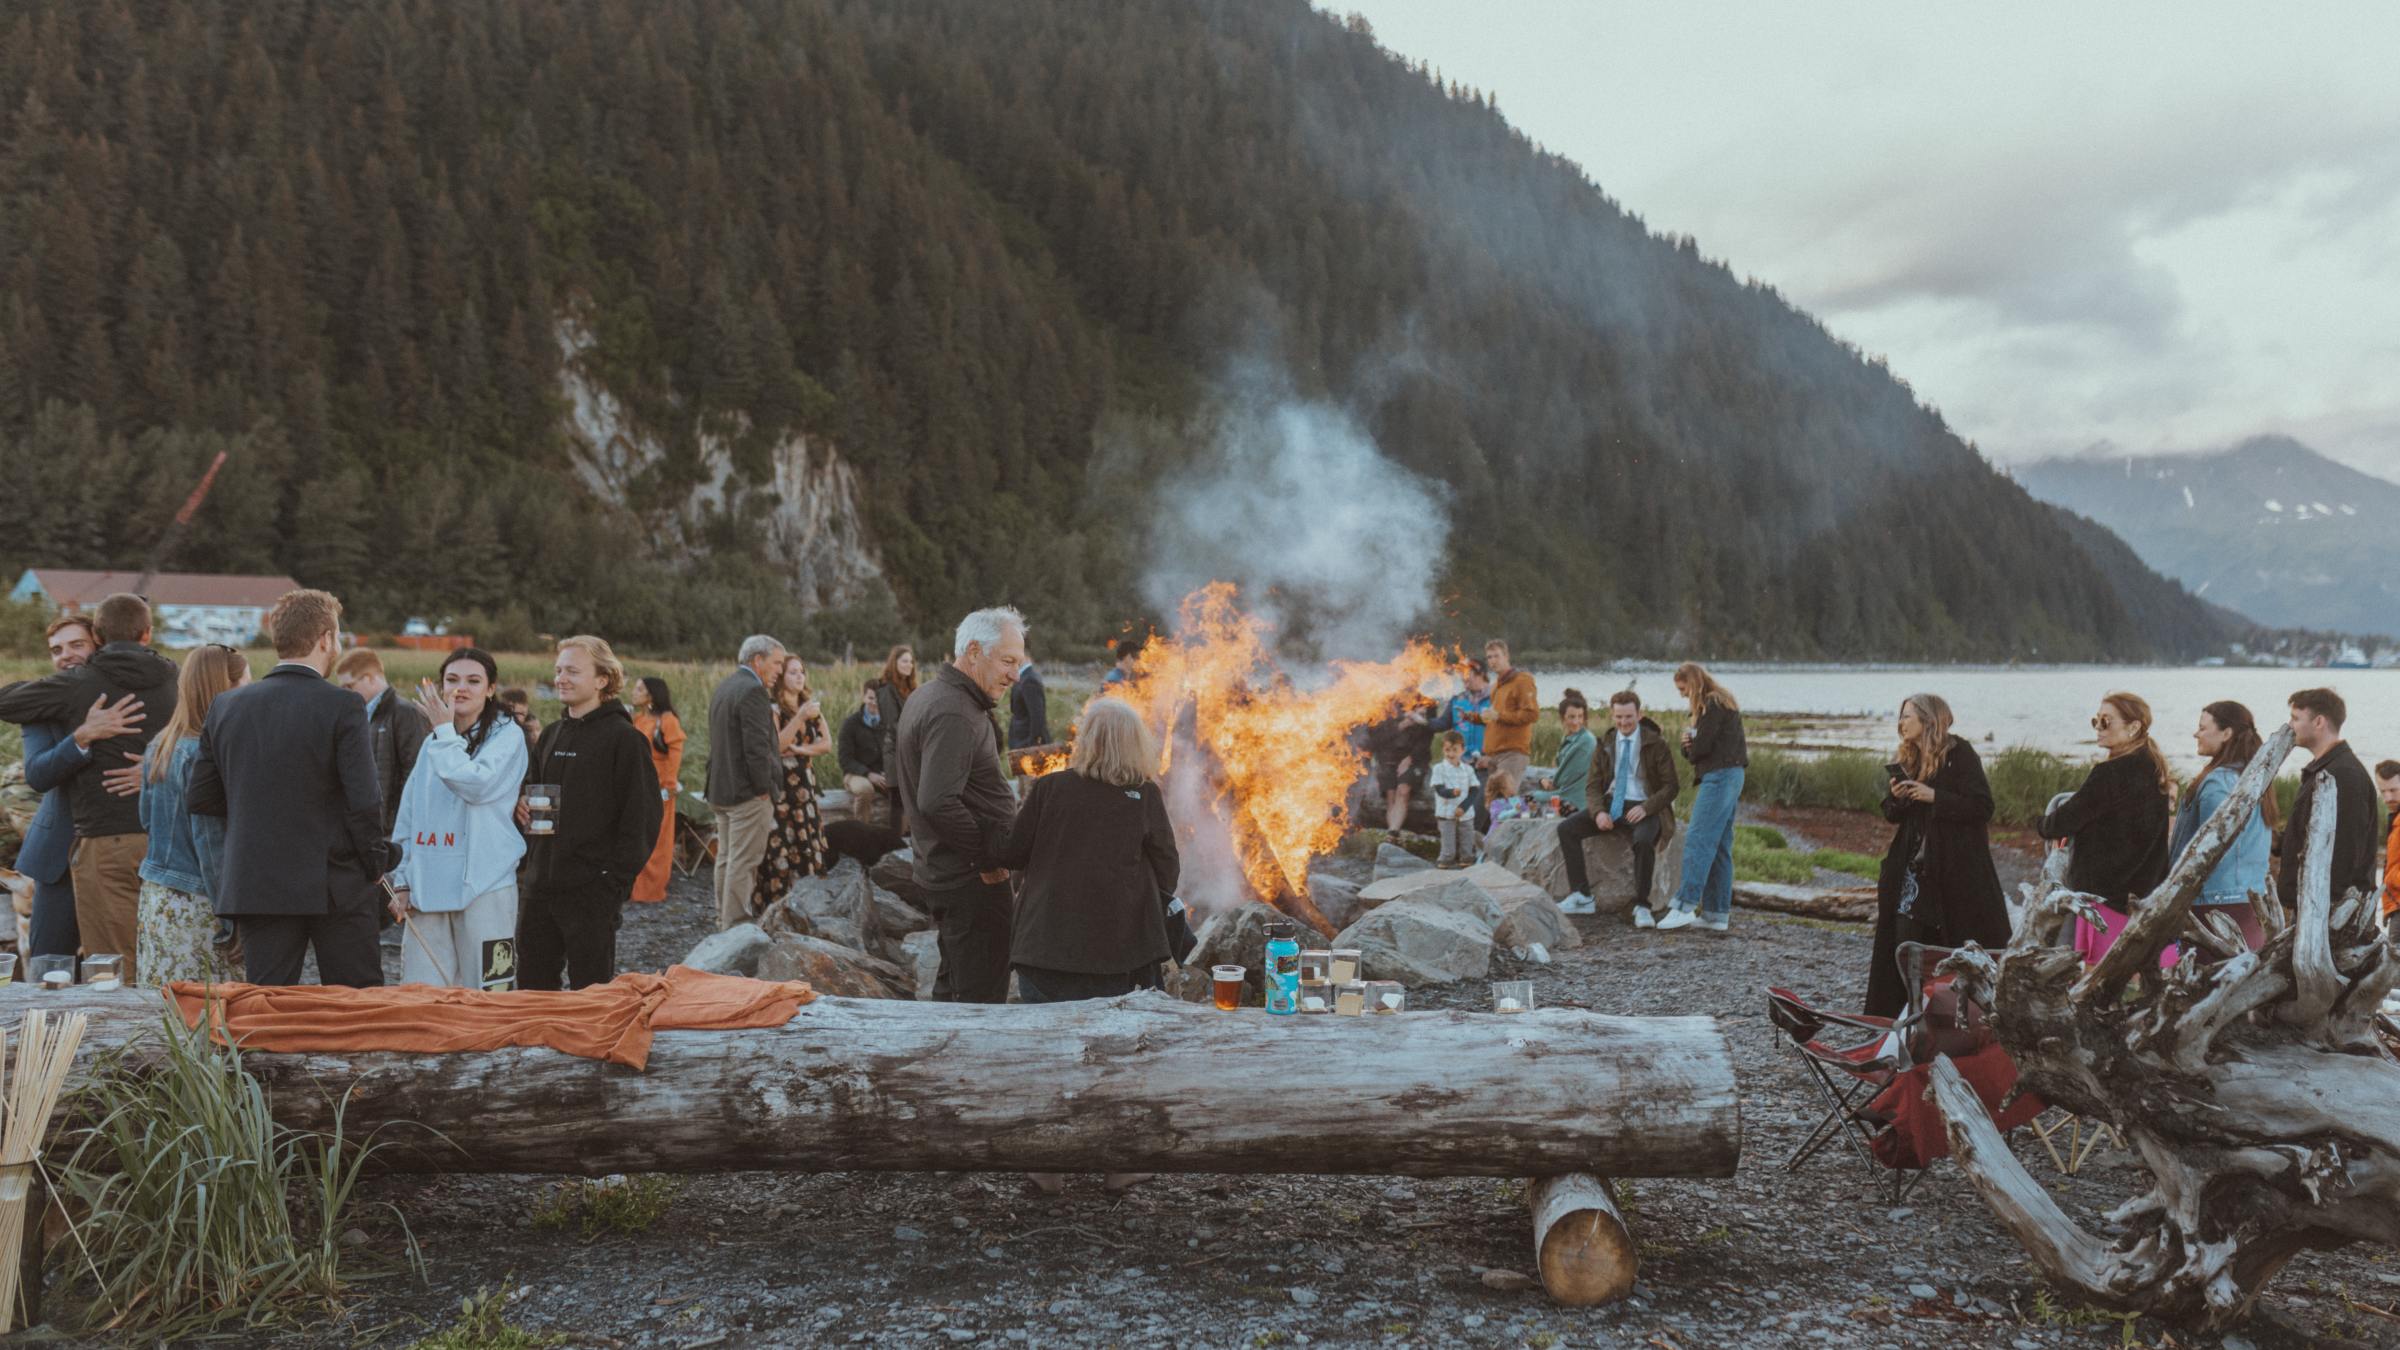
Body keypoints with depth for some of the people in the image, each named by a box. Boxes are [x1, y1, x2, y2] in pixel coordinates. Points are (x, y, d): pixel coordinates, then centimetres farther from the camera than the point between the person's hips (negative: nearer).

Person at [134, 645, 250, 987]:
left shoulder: (159, 747, 10)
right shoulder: (204, 753, -15)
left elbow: (147, 820, 19)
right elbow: (211, 841, -16)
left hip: (155, 895, 9)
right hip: (194, 904, -9)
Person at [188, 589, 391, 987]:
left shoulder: (225, 707, 4)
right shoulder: (342, 707, -11)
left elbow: (199, 797, 8)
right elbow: (364, 801, -14)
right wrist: (374, 867, -1)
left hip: (253, 887, 4)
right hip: (334, 887, -4)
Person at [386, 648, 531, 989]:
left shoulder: (508, 735, 0)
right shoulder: (432, 744, 17)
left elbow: (476, 783, -18)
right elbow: (407, 818, 19)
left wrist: (445, 731, -6)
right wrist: (401, 882, 13)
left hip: (483, 886, -5)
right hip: (427, 888, 5)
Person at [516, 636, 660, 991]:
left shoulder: (623, 738, -8)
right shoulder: (550, 735, 14)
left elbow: (642, 816, -12)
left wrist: (616, 877, -16)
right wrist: (523, 809, 3)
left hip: (591, 887, -7)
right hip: (540, 882, 7)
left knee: (590, 986, 3)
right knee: (532, 984, 14)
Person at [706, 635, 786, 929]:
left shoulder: (723, 686, 14)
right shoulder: (753, 691, -18)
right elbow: (757, 746, -22)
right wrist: (764, 788, -14)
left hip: (721, 789, 10)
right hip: (748, 792, -10)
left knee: (726, 858, 16)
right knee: (743, 862, -5)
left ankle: (724, 919, 24)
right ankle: (736, 924, -2)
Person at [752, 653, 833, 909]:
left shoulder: (811, 707, 13)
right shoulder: (772, 709, -6)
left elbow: (827, 743, 6)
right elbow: (775, 746, -17)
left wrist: (800, 750, -9)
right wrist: (800, 717, -21)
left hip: (804, 783, 6)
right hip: (779, 785, -6)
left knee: (807, 842, 2)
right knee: (779, 845, -8)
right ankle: (774, 905, -4)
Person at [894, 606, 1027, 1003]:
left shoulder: (926, 697, 14)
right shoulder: (953, 714, -21)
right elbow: (937, 803, -30)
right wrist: (988, 856, -19)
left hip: (940, 872, 11)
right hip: (973, 879, -11)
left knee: (952, 991, 20)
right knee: (981, 997, -5)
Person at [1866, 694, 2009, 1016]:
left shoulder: (1960, 755, -8)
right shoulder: (1907, 761, 13)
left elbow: (1982, 806, -16)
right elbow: (1892, 815, 17)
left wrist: (1934, 797, -21)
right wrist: (1895, 798, -4)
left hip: (1955, 867, -6)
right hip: (1913, 866, 6)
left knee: (1963, 949, -1)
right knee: (1905, 946, 3)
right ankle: (1895, 1014, 7)